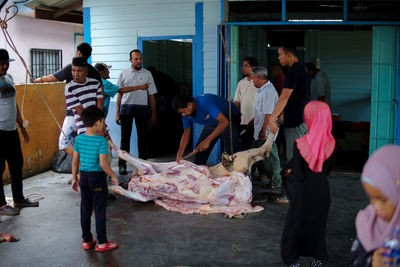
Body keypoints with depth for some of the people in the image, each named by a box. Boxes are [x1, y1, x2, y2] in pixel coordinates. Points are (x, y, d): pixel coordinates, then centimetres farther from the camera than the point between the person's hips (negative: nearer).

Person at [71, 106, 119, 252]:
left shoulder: (79, 139, -1)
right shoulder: (101, 141, -17)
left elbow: (75, 161, 4)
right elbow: (103, 164, -21)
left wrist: (74, 178, 14)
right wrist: (114, 176, -7)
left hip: (83, 177, 5)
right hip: (97, 177, -5)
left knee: (85, 210, 15)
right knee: (99, 210, 5)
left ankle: (86, 241, 26)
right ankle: (102, 243, 13)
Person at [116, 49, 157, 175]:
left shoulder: (147, 74, 7)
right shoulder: (123, 74, 7)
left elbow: (151, 95, 8)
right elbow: (120, 94, 9)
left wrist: (153, 114, 4)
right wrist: (117, 113, 4)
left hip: (142, 108, 0)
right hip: (126, 107, 0)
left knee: (143, 137, 3)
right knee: (125, 137, 1)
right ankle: (122, 165, 8)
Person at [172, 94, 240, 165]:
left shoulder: (205, 102, -38)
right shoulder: (185, 114, -14)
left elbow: (224, 122, -44)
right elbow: (186, 133, -3)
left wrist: (207, 140, -47)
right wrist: (180, 153, -17)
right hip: (212, 124, 7)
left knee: (231, 151, -20)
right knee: (198, 149, 4)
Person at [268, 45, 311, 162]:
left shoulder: (294, 70, -17)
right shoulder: (303, 68, 16)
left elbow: (285, 96, -26)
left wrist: (272, 118, -28)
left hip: (296, 121, -10)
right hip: (305, 119, 10)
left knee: (293, 158, -6)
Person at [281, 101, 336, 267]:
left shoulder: (300, 144, -23)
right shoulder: (331, 143, -10)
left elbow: (298, 176, -18)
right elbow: (327, 170, 3)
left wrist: (291, 172, 2)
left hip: (303, 192, -3)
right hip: (322, 191, 3)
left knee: (296, 223, 16)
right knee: (318, 225, 21)